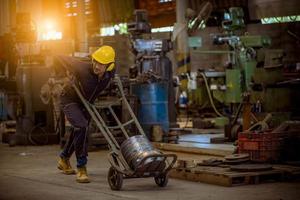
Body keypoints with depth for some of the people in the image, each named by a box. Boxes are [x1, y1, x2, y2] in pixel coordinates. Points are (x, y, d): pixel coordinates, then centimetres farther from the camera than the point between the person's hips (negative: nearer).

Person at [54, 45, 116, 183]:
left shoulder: (110, 73, -21)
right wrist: (70, 72, -13)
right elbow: (58, 58, -27)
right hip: (70, 100, -6)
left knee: (78, 132, 21)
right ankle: (81, 169, -20)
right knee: (81, 127, -26)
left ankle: (64, 160, 48)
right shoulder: (83, 69, -37)